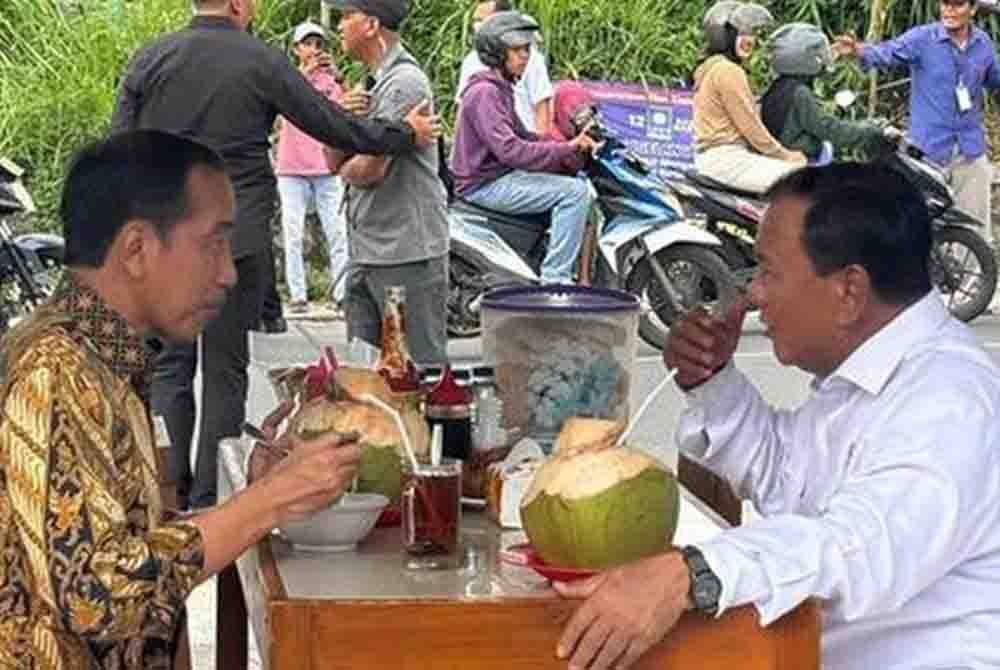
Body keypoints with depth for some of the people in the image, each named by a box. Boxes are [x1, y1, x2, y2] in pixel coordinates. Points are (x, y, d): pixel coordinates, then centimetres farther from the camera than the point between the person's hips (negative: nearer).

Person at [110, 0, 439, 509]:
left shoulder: (150, 60, 3)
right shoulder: (262, 63, -5)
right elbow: (332, 127, -1)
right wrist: (406, 136, 13)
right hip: (237, 238, -2)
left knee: (169, 364, 11)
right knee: (225, 370, 6)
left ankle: (171, 488, 10)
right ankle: (211, 498, 9)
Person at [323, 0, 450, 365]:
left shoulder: (404, 82, -14)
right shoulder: (371, 82, 16)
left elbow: (370, 170, -20)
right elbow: (334, 159, 12)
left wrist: (347, 169, 4)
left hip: (408, 255, -10)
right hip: (366, 253, 10)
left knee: (420, 368, -5)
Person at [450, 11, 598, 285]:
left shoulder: (500, 89, 16)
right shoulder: (484, 93, -18)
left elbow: (521, 136, 19)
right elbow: (510, 150, -27)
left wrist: (571, 145, 4)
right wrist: (566, 149, -24)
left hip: (502, 176, 11)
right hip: (485, 185, -11)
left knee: (580, 183, 19)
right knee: (575, 191, -21)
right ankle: (554, 278, -22)